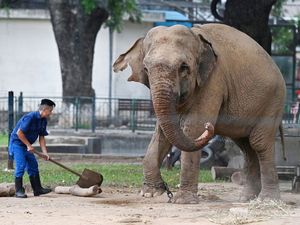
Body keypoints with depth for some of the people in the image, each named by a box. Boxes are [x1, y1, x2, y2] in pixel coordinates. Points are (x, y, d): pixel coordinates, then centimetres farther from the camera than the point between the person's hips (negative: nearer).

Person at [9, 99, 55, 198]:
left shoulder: (43, 121, 3)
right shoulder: (30, 117, -24)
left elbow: (41, 137, 6)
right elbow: (19, 133, -25)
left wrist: (45, 152, -5)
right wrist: (28, 145, -20)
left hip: (27, 145, 9)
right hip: (17, 142, -9)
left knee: (33, 165, 8)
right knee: (21, 166, -13)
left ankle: (37, 189, 14)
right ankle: (19, 191, -8)